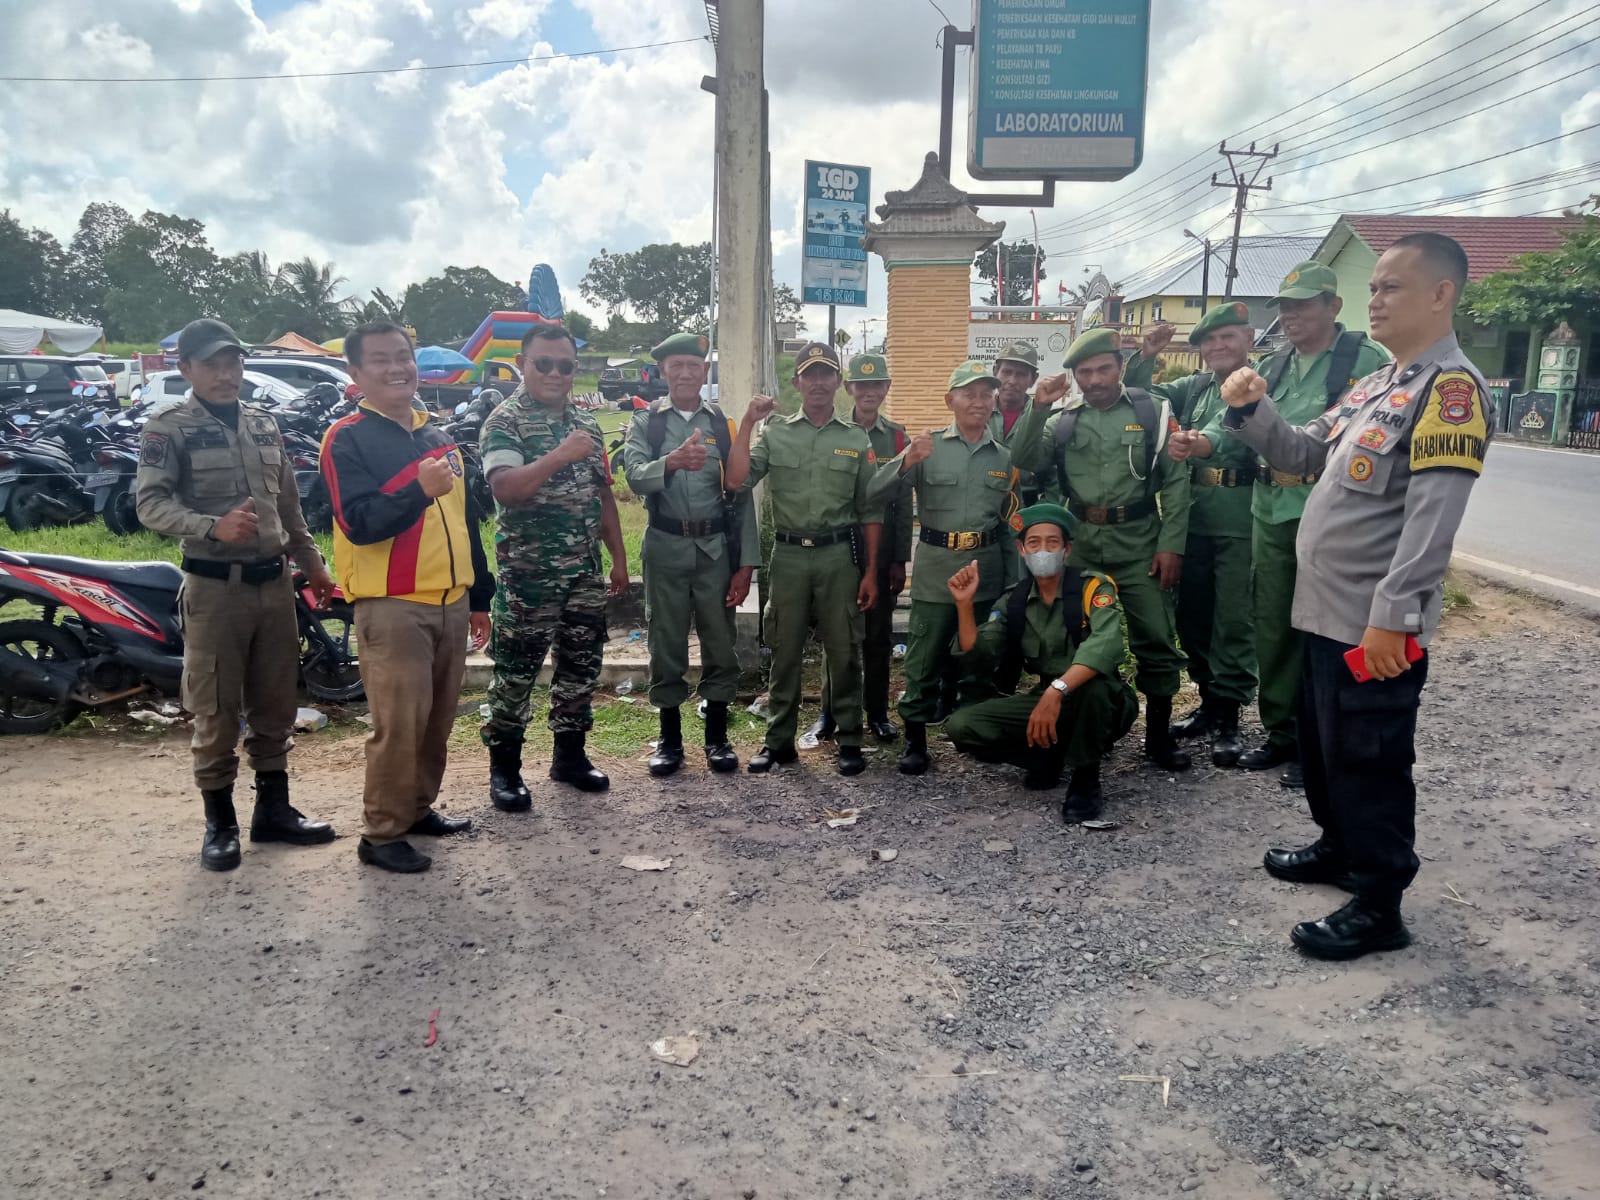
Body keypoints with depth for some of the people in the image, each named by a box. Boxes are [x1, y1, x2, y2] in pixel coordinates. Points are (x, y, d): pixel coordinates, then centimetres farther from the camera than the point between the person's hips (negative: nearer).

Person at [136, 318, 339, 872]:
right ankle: (219, 822, 15)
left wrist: (314, 566, 18)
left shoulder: (265, 425, 13)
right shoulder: (168, 428, -4)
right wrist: (213, 527, -29)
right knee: (216, 711, 2)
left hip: (274, 580, 5)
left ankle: (273, 808, 24)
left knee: (275, 703, 12)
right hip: (214, 586, -5)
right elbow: (150, 503, -13)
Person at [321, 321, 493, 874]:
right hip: (392, 605, -7)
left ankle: (419, 808, 30)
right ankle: (382, 834, 9)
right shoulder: (348, 438, -7)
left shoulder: (439, 434, 15)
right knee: (398, 725, -4)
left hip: (451, 600, 7)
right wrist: (419, 491, -34)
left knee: (438, 720, 14)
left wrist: (479, 597, 18)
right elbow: (359, 524, -19)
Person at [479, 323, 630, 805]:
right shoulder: (505, 422, -8)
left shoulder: (586, 423, 12)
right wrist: (559, 456, -35)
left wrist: (618, 558, 13)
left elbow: (604, 494, 16)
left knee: (581, 665, 12)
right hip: (528, 572, -6)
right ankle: (504, 769, 13)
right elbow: (504, 489, -24)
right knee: (515, 670, 1)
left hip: (586, 571, 6)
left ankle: (570, 755, 26)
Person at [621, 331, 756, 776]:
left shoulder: (725, 426, 4)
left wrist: (745, 563, -3)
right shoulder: (645, 423, 2)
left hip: (717, 548, 1)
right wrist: (671, 462, -37)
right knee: (666, 644, 8)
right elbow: (636, 478, -15)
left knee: (720, 644, 7)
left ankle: (717, 736, 22)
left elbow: (742, 497, 2)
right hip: (666, 548, 0)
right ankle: (670, 738, 21)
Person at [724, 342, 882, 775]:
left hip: (839, 556, 0)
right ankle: (779, 739, 19)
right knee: (784, 650, 8)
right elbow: (737, 481, -8)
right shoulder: (774, 432, 5)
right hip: (788, 555, 1)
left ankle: (849, 740, 15)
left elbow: (870, 511, 6)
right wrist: (747, 423, -13)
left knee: (843, 651, 5)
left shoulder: (857, 439, 6)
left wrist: (871, 571, 1)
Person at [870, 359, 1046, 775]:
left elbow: (1010, 521, 11)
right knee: (925, 658, 0)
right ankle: (915, 737, 12)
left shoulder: (1004, 455, 10)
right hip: (935, 568, -3)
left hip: (986, 568, 3)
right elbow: (876, 490, -9)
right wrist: (906, 461, -23)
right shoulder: (928, 446, 0)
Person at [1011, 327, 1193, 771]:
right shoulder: (1065, 420, 8)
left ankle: (1159, 735, 14)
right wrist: (1036, 409, -11)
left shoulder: (1152, 412, 1)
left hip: (1138, 543, -2)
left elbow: (1176, 482, -2)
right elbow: (1024, 462, -1)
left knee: (1156, 639, -1)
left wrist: (1171, 544, -8)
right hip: (1081, 542, 2)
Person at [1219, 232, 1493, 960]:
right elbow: (1303, 454, 19)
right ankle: (1341, 849, 40)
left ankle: (1379, 906, 15)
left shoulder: (1449, 388, -14)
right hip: (1327, 612, 9)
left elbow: (1433, 517, -22)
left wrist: (1391, 616, -26)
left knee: (1369, 763, 1)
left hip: (1376, 626, -9)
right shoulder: (1377, 384, 15)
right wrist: (1251, 410, 2)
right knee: (1323, 748, 21)